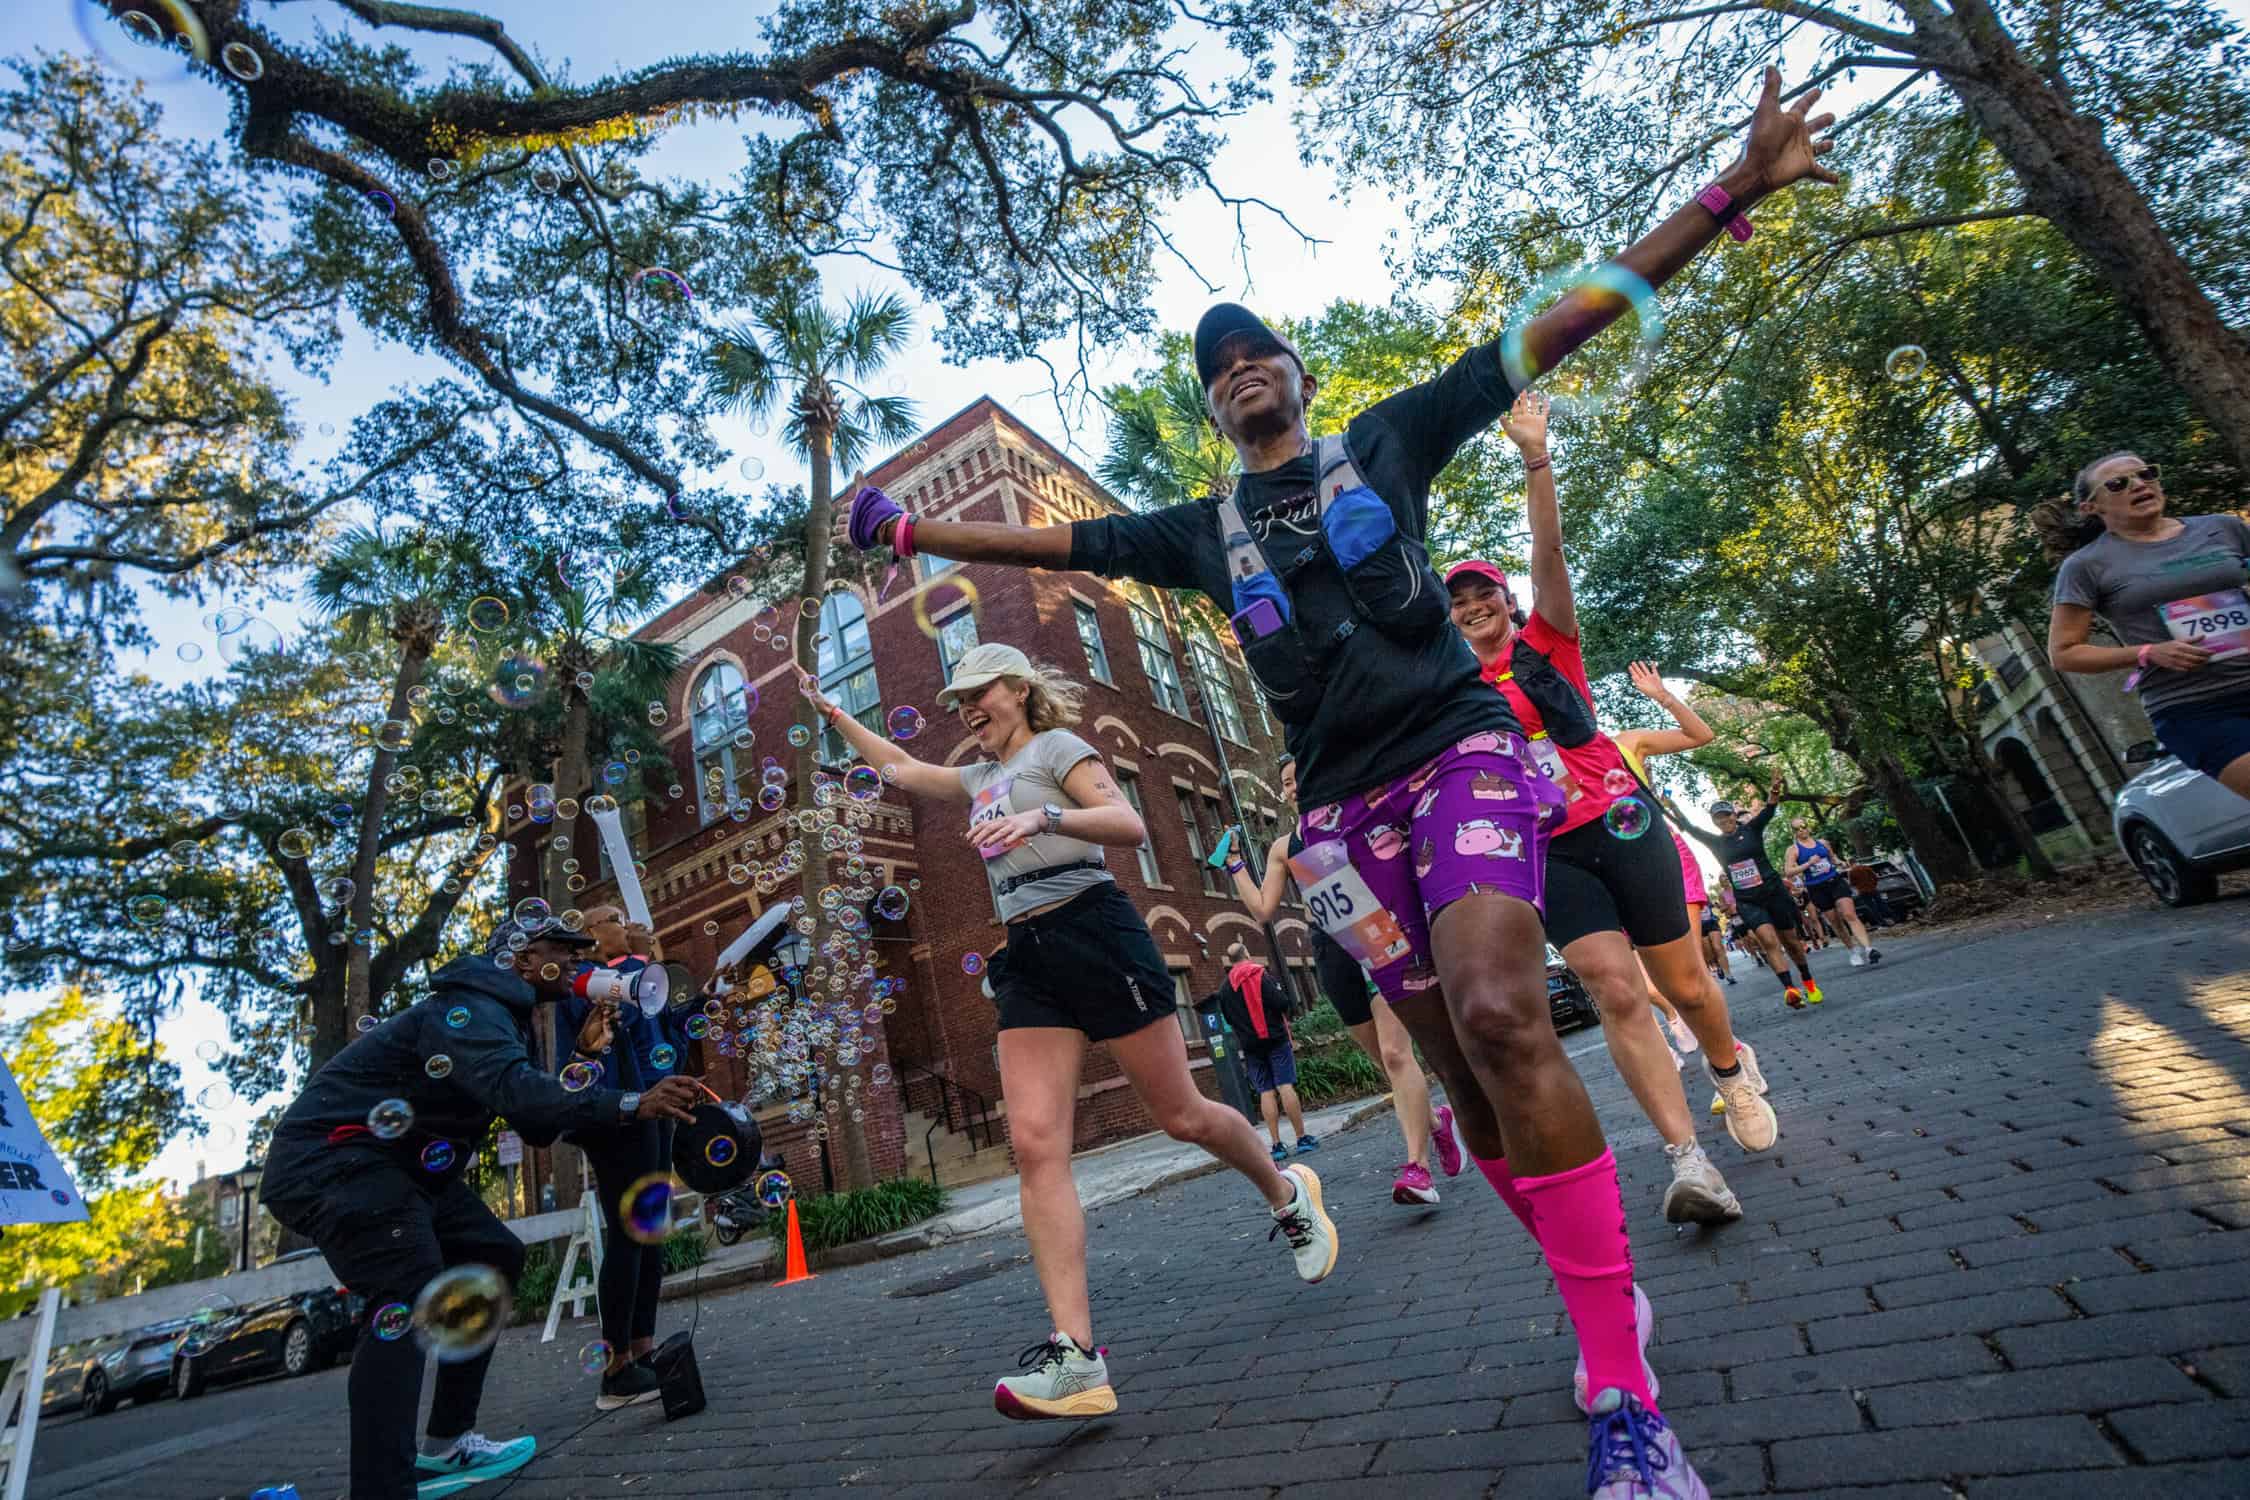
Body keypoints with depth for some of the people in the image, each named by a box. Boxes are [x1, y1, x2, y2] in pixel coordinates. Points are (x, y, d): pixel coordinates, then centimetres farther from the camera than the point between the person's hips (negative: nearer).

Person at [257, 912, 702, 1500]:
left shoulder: (501, 1018, 13)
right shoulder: (468, 1010, -20)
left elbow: (538, 1127, 10)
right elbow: (516, 1089, -40)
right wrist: (631, 1103, -43)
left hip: (398, 1164, 11)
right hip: (329, 1158, -11)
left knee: (495, 1256, 11)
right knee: (410, 1289, -26)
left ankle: (447, 1444, 17)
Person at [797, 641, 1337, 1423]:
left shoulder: (1054, 745, 0)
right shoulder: (980, 779, 23)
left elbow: (1130, 825, -15)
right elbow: (898, 767, 36)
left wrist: (1044, 816, -29)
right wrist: (831, 712, 35)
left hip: (1094, 932, -7)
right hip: (1028, 959, 7)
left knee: (1180, 1115, 4)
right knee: (1034, 1144, -10)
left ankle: (1286, 1193, 33)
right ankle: (1075, 1353, -11)